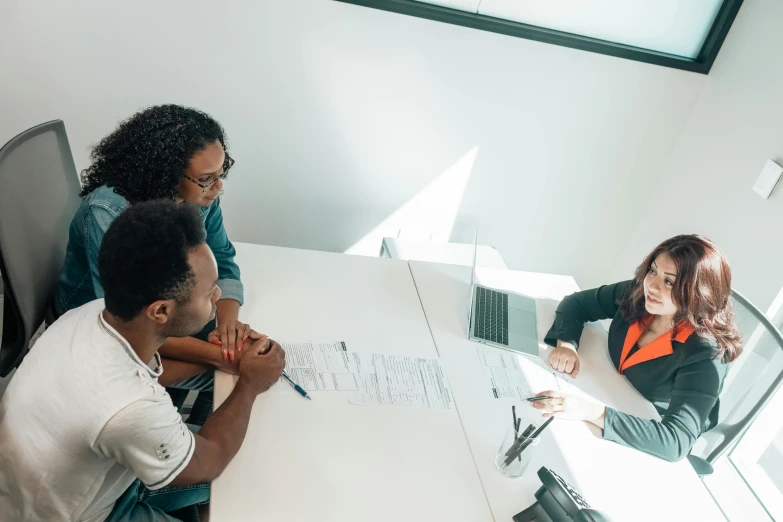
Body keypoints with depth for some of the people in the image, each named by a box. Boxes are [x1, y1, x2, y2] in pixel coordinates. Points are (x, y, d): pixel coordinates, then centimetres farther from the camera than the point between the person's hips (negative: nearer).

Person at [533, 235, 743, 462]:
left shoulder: (706, 354, -29)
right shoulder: (637, 293, -14)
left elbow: (676, 441, -38)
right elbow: (576, 302, -3)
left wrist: (592, 412, -49)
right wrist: (566, 344, -23)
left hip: (649, 454, -4)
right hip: (613, 401, 5)